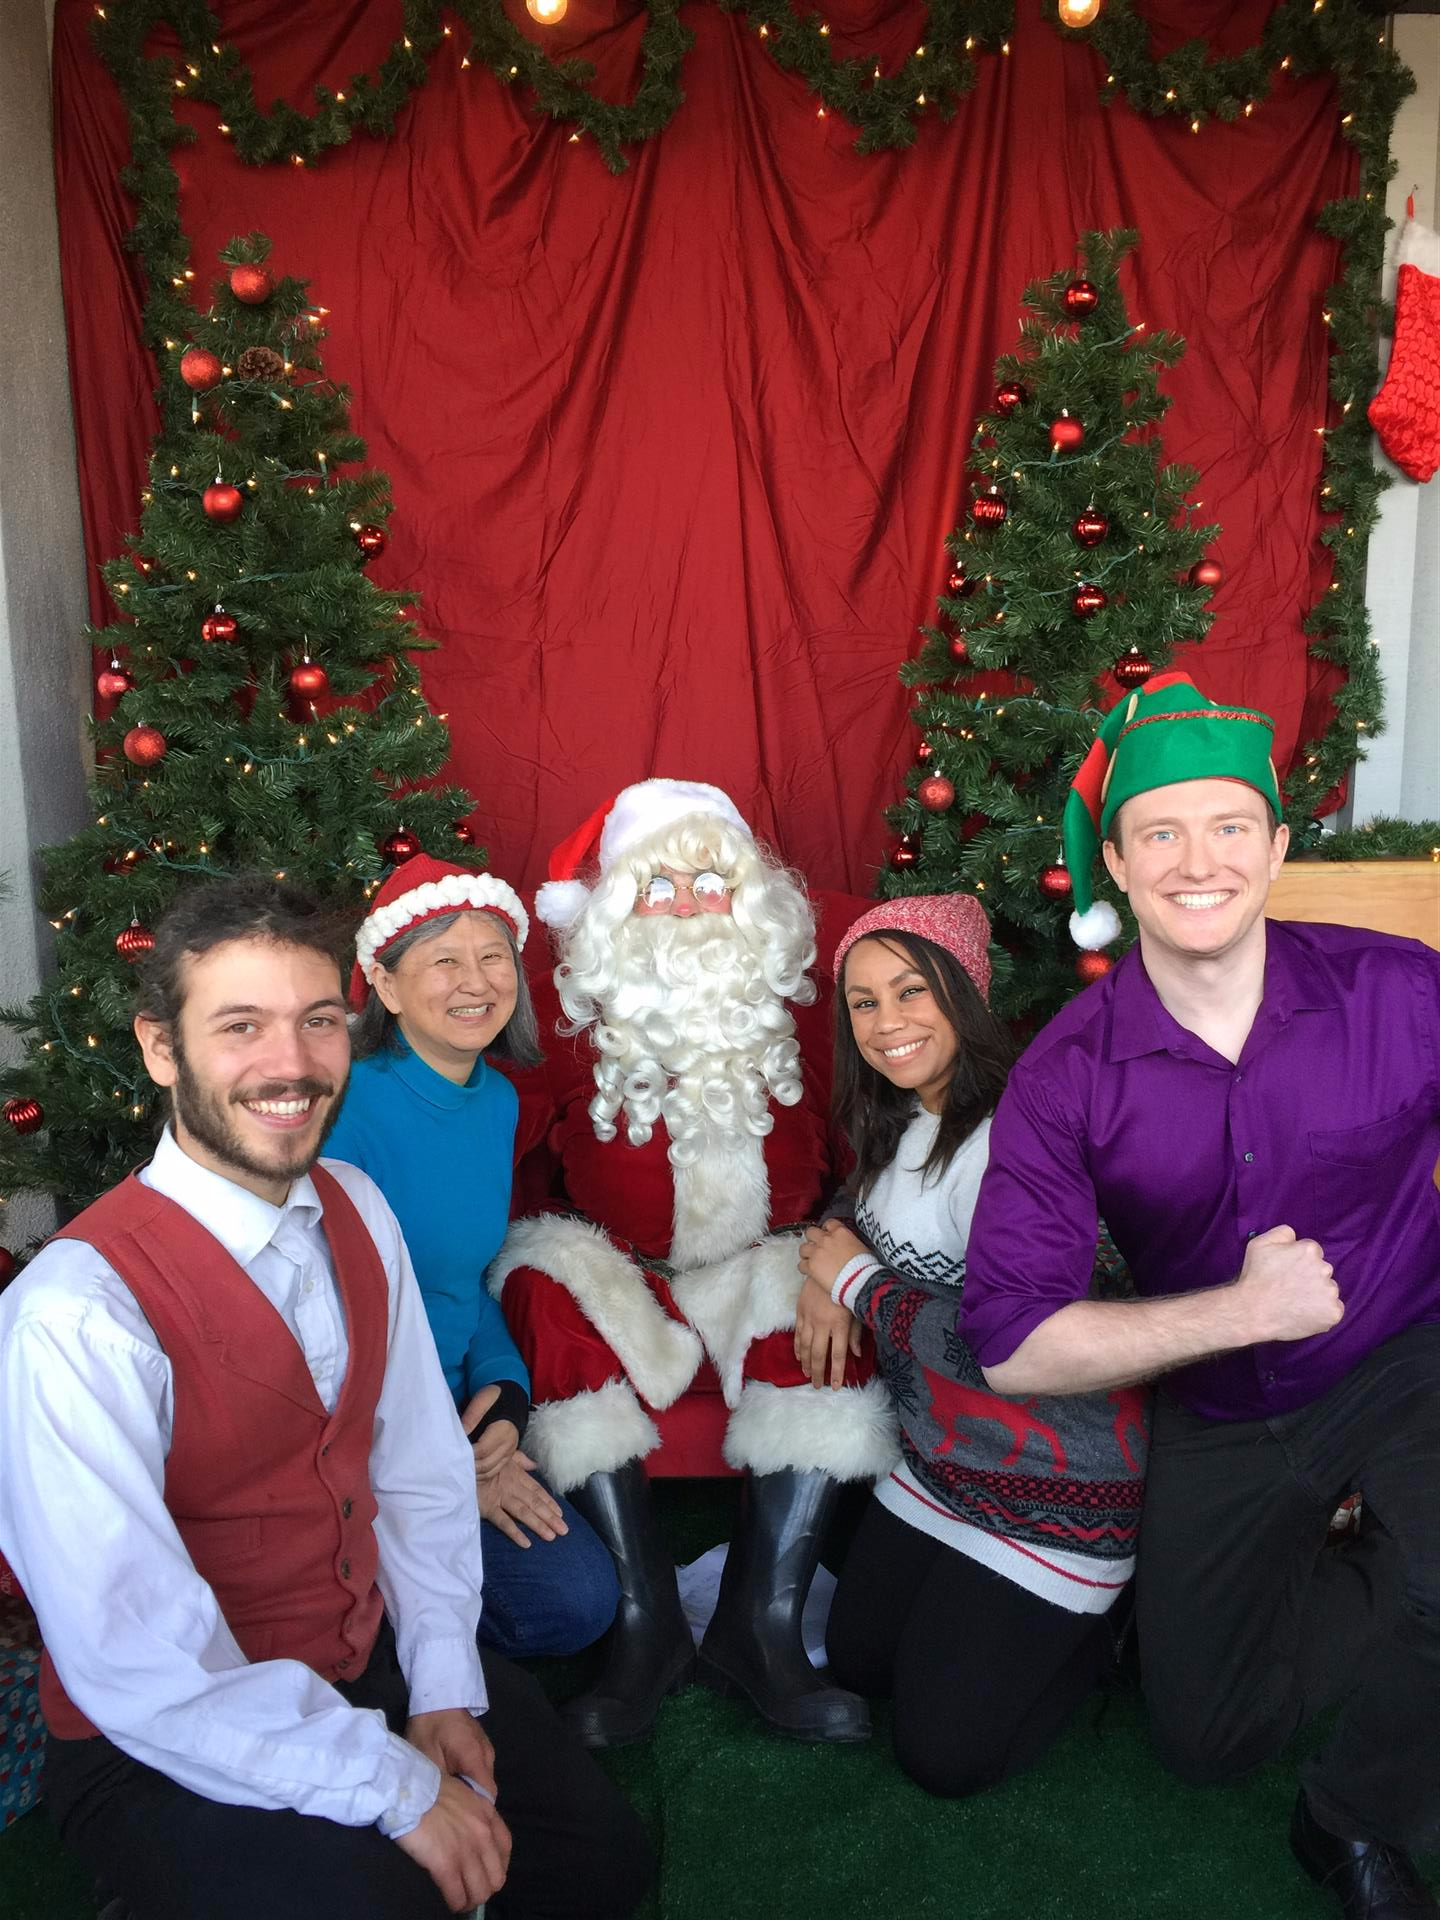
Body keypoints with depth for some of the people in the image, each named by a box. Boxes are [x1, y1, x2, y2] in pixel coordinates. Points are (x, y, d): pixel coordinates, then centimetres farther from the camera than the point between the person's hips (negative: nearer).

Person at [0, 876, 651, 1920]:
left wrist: (442, 1688, -5)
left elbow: (420, 1463, 1)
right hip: (171, 1753, -5)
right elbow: (132, 1657, -27)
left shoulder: (358, 1210, -4)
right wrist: (393, 1787, -21)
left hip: (376, 1661, 6)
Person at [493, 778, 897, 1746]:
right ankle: (647, 1622, -23)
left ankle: (762, 1624, -20)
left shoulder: (790, 1025, 6)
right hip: (616, 1274, -1)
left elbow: (845, 1158, 9)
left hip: (759, 1270, 2)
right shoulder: (573, 1026, 0)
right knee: (553, 1292, -30)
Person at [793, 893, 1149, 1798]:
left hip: (1055, 1489, -9)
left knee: (945, 1753, 2)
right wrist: (832, 1278, -5)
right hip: (940, 1463, 9)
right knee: (856, 1659, 19)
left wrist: (856, 1280, -16)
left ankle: (1110, 1623, 21)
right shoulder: (902, 1124, 1)